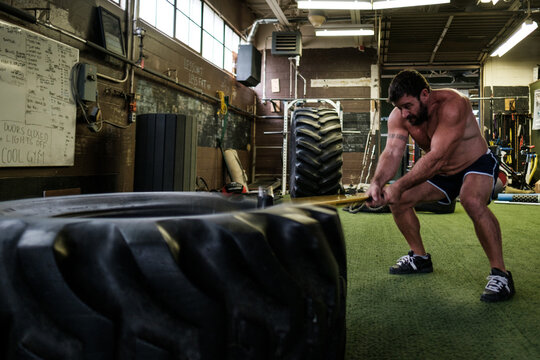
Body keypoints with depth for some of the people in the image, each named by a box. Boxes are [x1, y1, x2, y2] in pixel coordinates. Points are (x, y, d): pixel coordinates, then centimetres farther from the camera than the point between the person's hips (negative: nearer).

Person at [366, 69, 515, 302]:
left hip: (476, 164, -7)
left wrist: (400, 186, -50)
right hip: (442, 173, 7)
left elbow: (437, 157, -43)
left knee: (472, 201, -37)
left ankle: (500, 274, -23)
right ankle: (420, 257, 16)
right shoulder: (399, 116, -14)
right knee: (397, 200, -4)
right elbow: (392, 152, -24)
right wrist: (377, 182, -44)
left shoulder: (451, 105, -34)